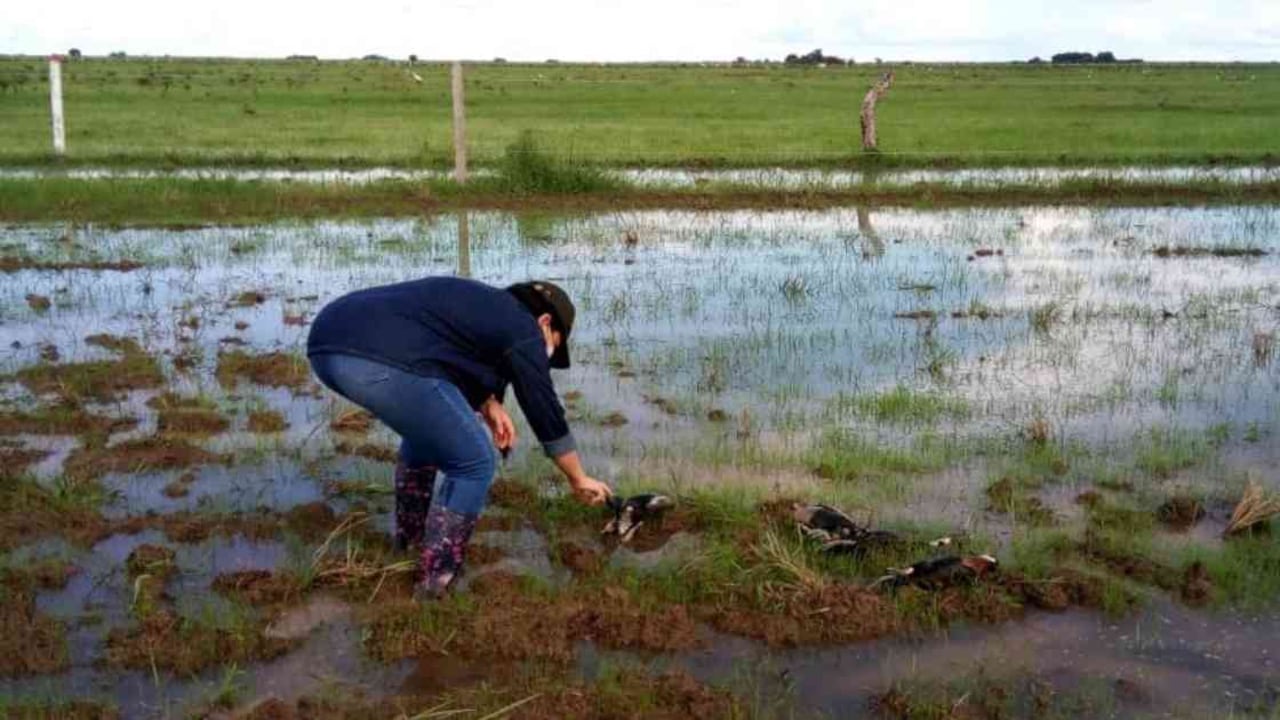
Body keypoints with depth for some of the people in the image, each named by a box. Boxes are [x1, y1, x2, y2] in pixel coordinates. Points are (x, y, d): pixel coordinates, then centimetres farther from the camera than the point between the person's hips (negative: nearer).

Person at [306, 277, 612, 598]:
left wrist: (489, 405, 20)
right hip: (381, 360, -10)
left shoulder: (484, 304, 31)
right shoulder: (521, 329, 7)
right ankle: (435, 581, 10)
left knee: (427, 426, 32)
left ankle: (411, 539, 42)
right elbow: (545, 413, 11)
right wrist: (579, 480, 23)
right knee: (473, 465, 5)